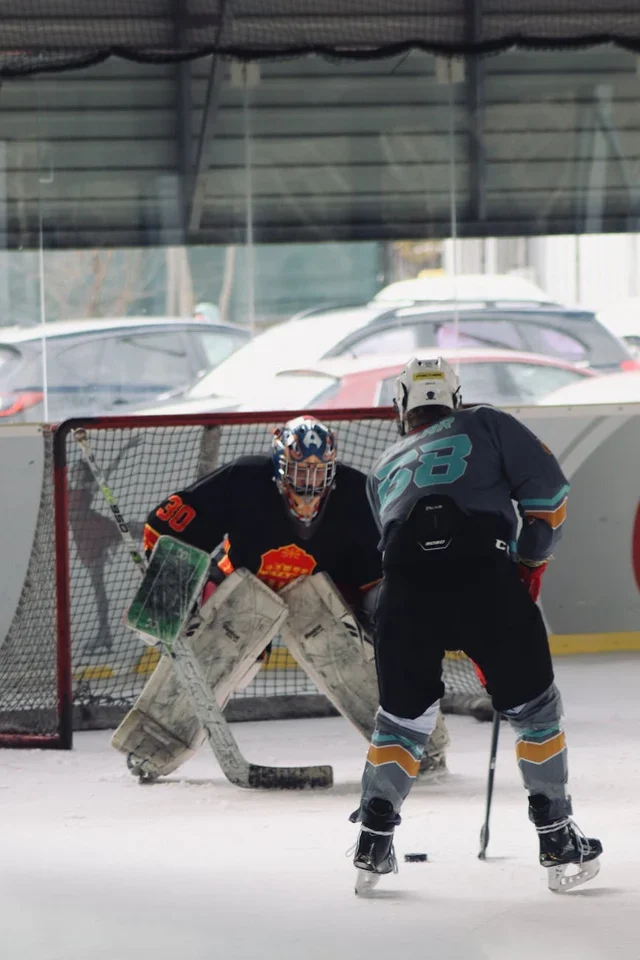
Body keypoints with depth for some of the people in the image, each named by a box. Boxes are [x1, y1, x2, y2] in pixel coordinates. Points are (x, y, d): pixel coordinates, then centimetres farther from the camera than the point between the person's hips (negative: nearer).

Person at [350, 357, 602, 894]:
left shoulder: (385, 469, 33)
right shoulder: (487, 426, 22)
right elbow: (548, 489, 8)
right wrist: (532, 560, 22)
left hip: (407, 587, 3)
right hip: (486, 577, -3)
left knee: (403, 716, 21)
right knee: (534, 708, 13)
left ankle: (373, 845, 13)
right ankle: (559, 843, 11)